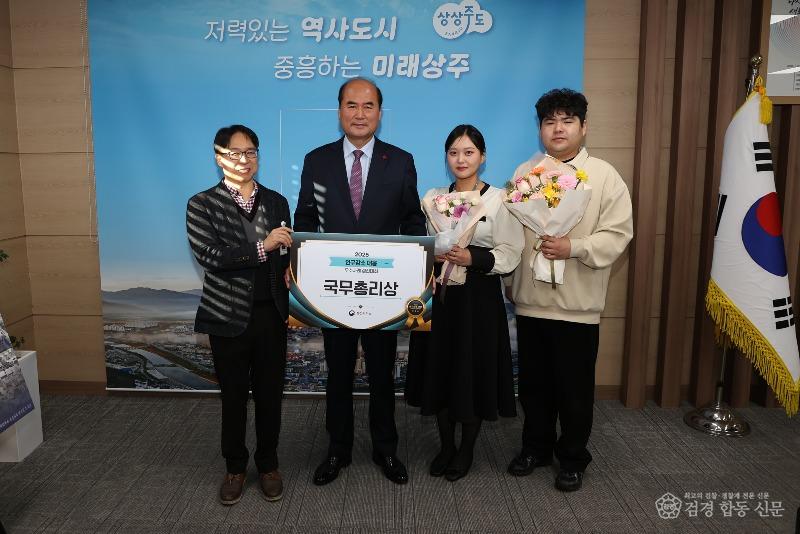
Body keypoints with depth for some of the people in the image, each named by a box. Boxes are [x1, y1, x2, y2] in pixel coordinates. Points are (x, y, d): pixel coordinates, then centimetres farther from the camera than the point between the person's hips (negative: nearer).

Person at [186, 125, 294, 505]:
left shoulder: (276, 201, 7)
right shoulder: (202, 204, -3)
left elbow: (284, 255, 11)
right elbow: (208, 256, -16)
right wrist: (261, 247, -23)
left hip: (271, 314, 2)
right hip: (229, 316, -2)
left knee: (270, 394, 12)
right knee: (234, 396, 12)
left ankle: (268, 465, 31)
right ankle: (235, 468, 31)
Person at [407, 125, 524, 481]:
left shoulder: (499, 199, -3)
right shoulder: (433, 197, 9)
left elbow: (510, 254, -7)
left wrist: (473, 258, -22)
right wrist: (434, 255, -9)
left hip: (479, 297, -3)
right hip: (440, 295, 4)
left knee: (474, 371, 5)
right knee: (439, 369, 9)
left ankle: (466, 449, 26)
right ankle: (446, 446, 29)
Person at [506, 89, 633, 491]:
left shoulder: (604, 175, -1)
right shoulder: (524, 173, 9)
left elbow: (617, 233, -8)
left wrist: (573, 248, -22)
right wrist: (510, 284, 10)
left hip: (577, 303, -3)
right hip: (530, 299, 3)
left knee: (575, 387, 8)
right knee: (534, 382, 15)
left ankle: (573, 458, 28)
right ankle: (535, 447, 34)